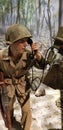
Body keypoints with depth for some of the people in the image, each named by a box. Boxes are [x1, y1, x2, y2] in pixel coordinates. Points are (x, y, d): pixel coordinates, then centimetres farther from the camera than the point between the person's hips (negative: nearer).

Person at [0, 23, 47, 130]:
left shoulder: (29, 54, -30)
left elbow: (41, 66, -17)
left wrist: (38, 55, -37)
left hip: (22, 84, 1)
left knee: (26, 110, 4)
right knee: (9, 108, 17)